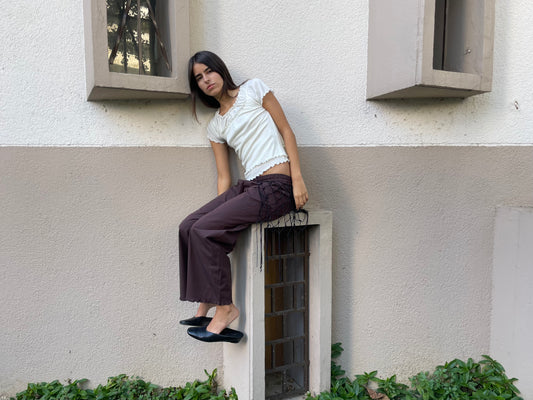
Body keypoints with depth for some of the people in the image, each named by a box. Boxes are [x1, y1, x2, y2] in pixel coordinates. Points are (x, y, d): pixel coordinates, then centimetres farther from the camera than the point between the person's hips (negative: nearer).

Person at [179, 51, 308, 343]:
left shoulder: (253, 89, 6)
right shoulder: (215, 127, 19)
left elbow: (286, 131, 0)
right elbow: (224, 176, 15)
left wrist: (298, 178, -9)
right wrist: (220, 212, 4)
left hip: (277, 186, -6)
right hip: (248, 185, 6)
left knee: (204, 230, -19)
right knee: (189, 226, -11)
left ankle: (225, 307, -7)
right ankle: (206, 303, 0)